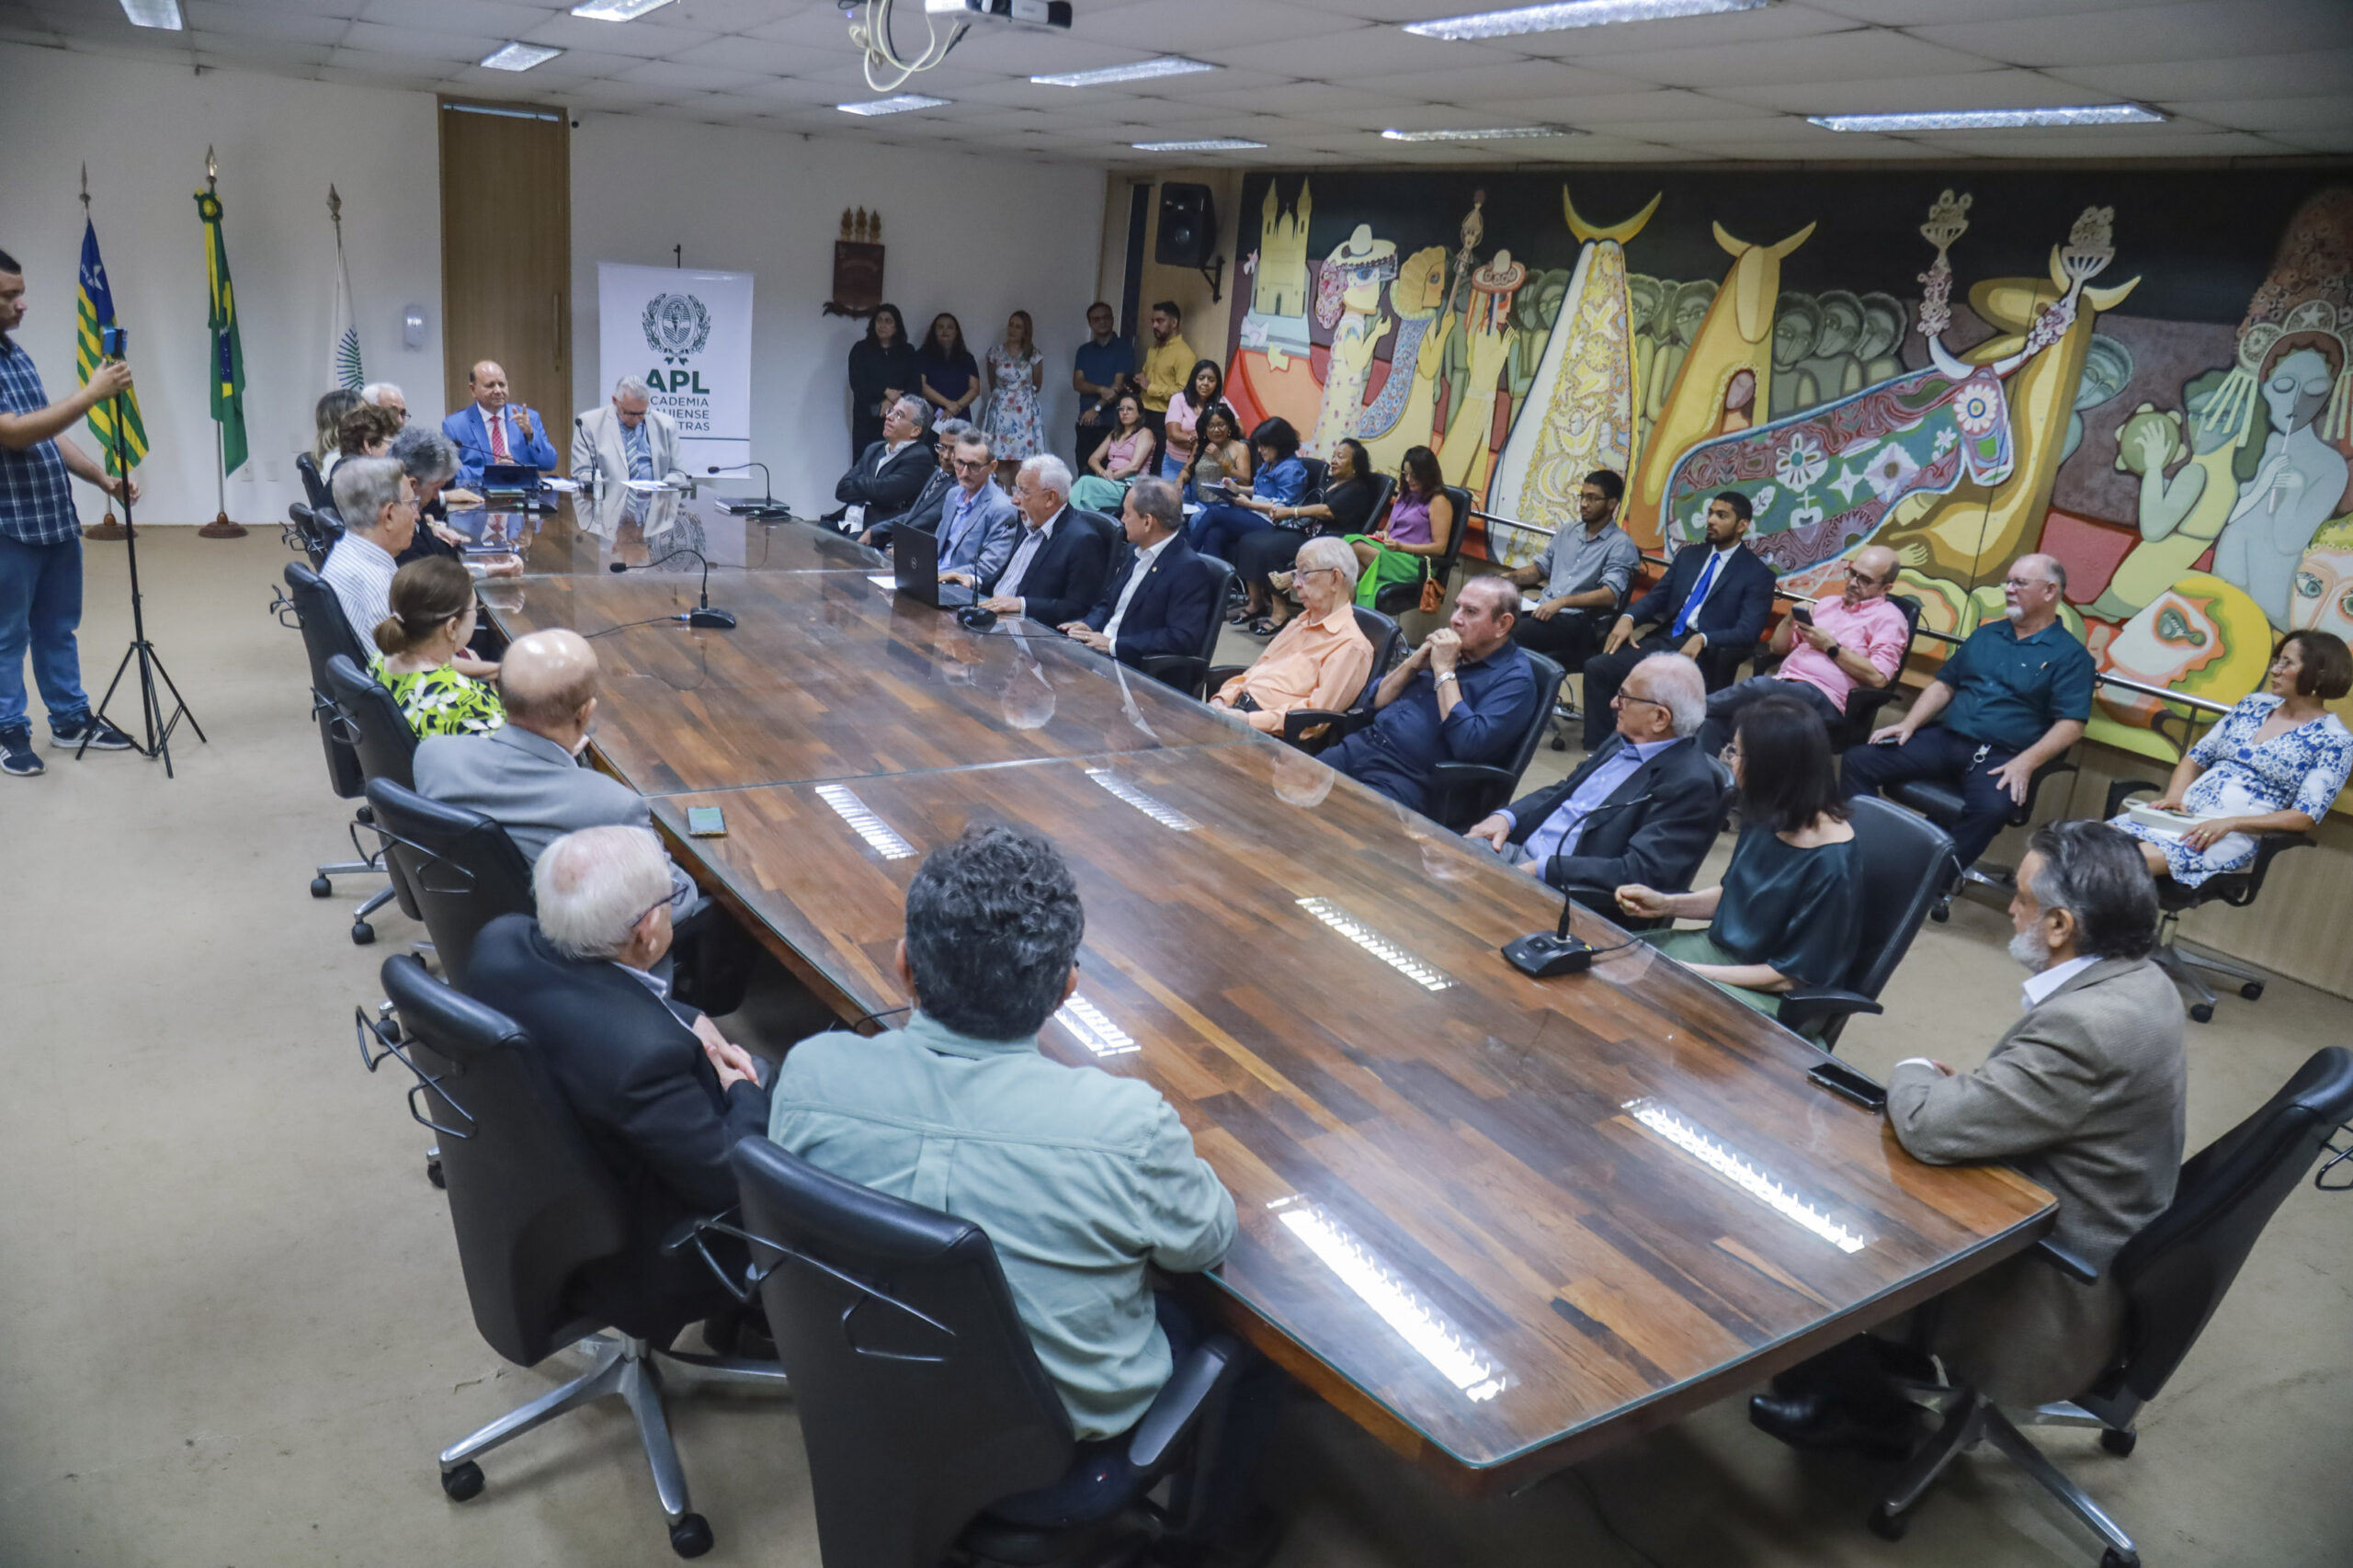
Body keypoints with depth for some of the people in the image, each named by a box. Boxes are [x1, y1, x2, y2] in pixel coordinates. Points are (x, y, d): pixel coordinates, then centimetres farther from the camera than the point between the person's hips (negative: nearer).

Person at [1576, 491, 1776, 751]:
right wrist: (1628, 618, -8)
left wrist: (1702, 639, -26)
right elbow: (1657, 596, 15)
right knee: (1597, 667, -16)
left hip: (1705, 653, -6)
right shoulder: (1688, 556, 21)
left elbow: (1748, 631, -9)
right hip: (1664, 640, 6)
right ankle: (1597, 749, -13)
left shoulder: (1758, 574, 3)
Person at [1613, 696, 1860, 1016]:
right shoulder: (1768, 817, -3)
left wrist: (1694, 974, -19)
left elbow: (1792, 975, -19)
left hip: (1770, 996, -7)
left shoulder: (1830, 864, -26)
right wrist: (1667, 904, -2)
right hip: (1723, 948, 7)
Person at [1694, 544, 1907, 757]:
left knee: (1760, 685, -37)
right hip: (1782, 683, 6)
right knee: (1716, 720, -24)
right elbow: (1778, 647, 28)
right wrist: (1791, 620, 7)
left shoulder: (1888, 618, 7)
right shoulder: (1827, 604, 27)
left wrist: (1829, 646, -7)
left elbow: (1878, 677, -9)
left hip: (1822, 699, -6)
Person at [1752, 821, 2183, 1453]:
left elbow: (1931, 1127, -29)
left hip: (2053, 1296, -9)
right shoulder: (2140, 981, -2)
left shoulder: (2085, 1025, -33)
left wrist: (1913, 1073, -8)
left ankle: (1868, 1411, 24)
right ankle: (1894, 1351, 27)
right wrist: (1959, 1086, -1)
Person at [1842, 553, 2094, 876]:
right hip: (1945, 739, 6)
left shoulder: (2069, 655, 3)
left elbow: (2071, 724, -7)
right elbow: (1945, 683, 22)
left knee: (1990, 808, -39)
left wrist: (2026, 762, -22)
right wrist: (1909, 723, 4)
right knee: (1860, 760, -14)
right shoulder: (1985, 635, 21)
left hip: (2000, 757, -5)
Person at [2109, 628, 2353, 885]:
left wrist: (2230, 823, -19)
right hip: (2182, 814, 5)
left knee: (2136, 858, -36)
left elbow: (2305, 818, -7)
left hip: (2235, 836, -5)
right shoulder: (2254, 704, 17)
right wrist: (2172, 798, -1)